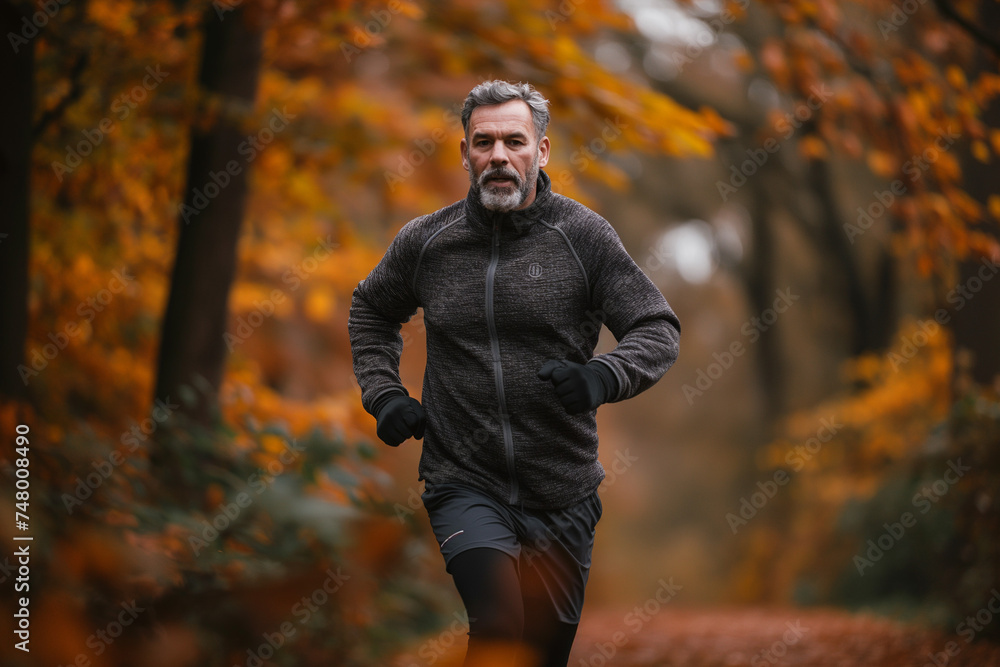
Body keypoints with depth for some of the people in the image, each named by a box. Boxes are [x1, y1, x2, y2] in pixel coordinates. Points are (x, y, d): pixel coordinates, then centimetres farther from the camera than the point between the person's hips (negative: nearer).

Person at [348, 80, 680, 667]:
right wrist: (383, 393, 7)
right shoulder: (424, 241, 2)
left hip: (561, 494, 1)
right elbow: (371, 310, 22)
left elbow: (659, 330, -4)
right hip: (465, 483, -1)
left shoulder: (583, 236, -3)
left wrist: (602, 377, -24)